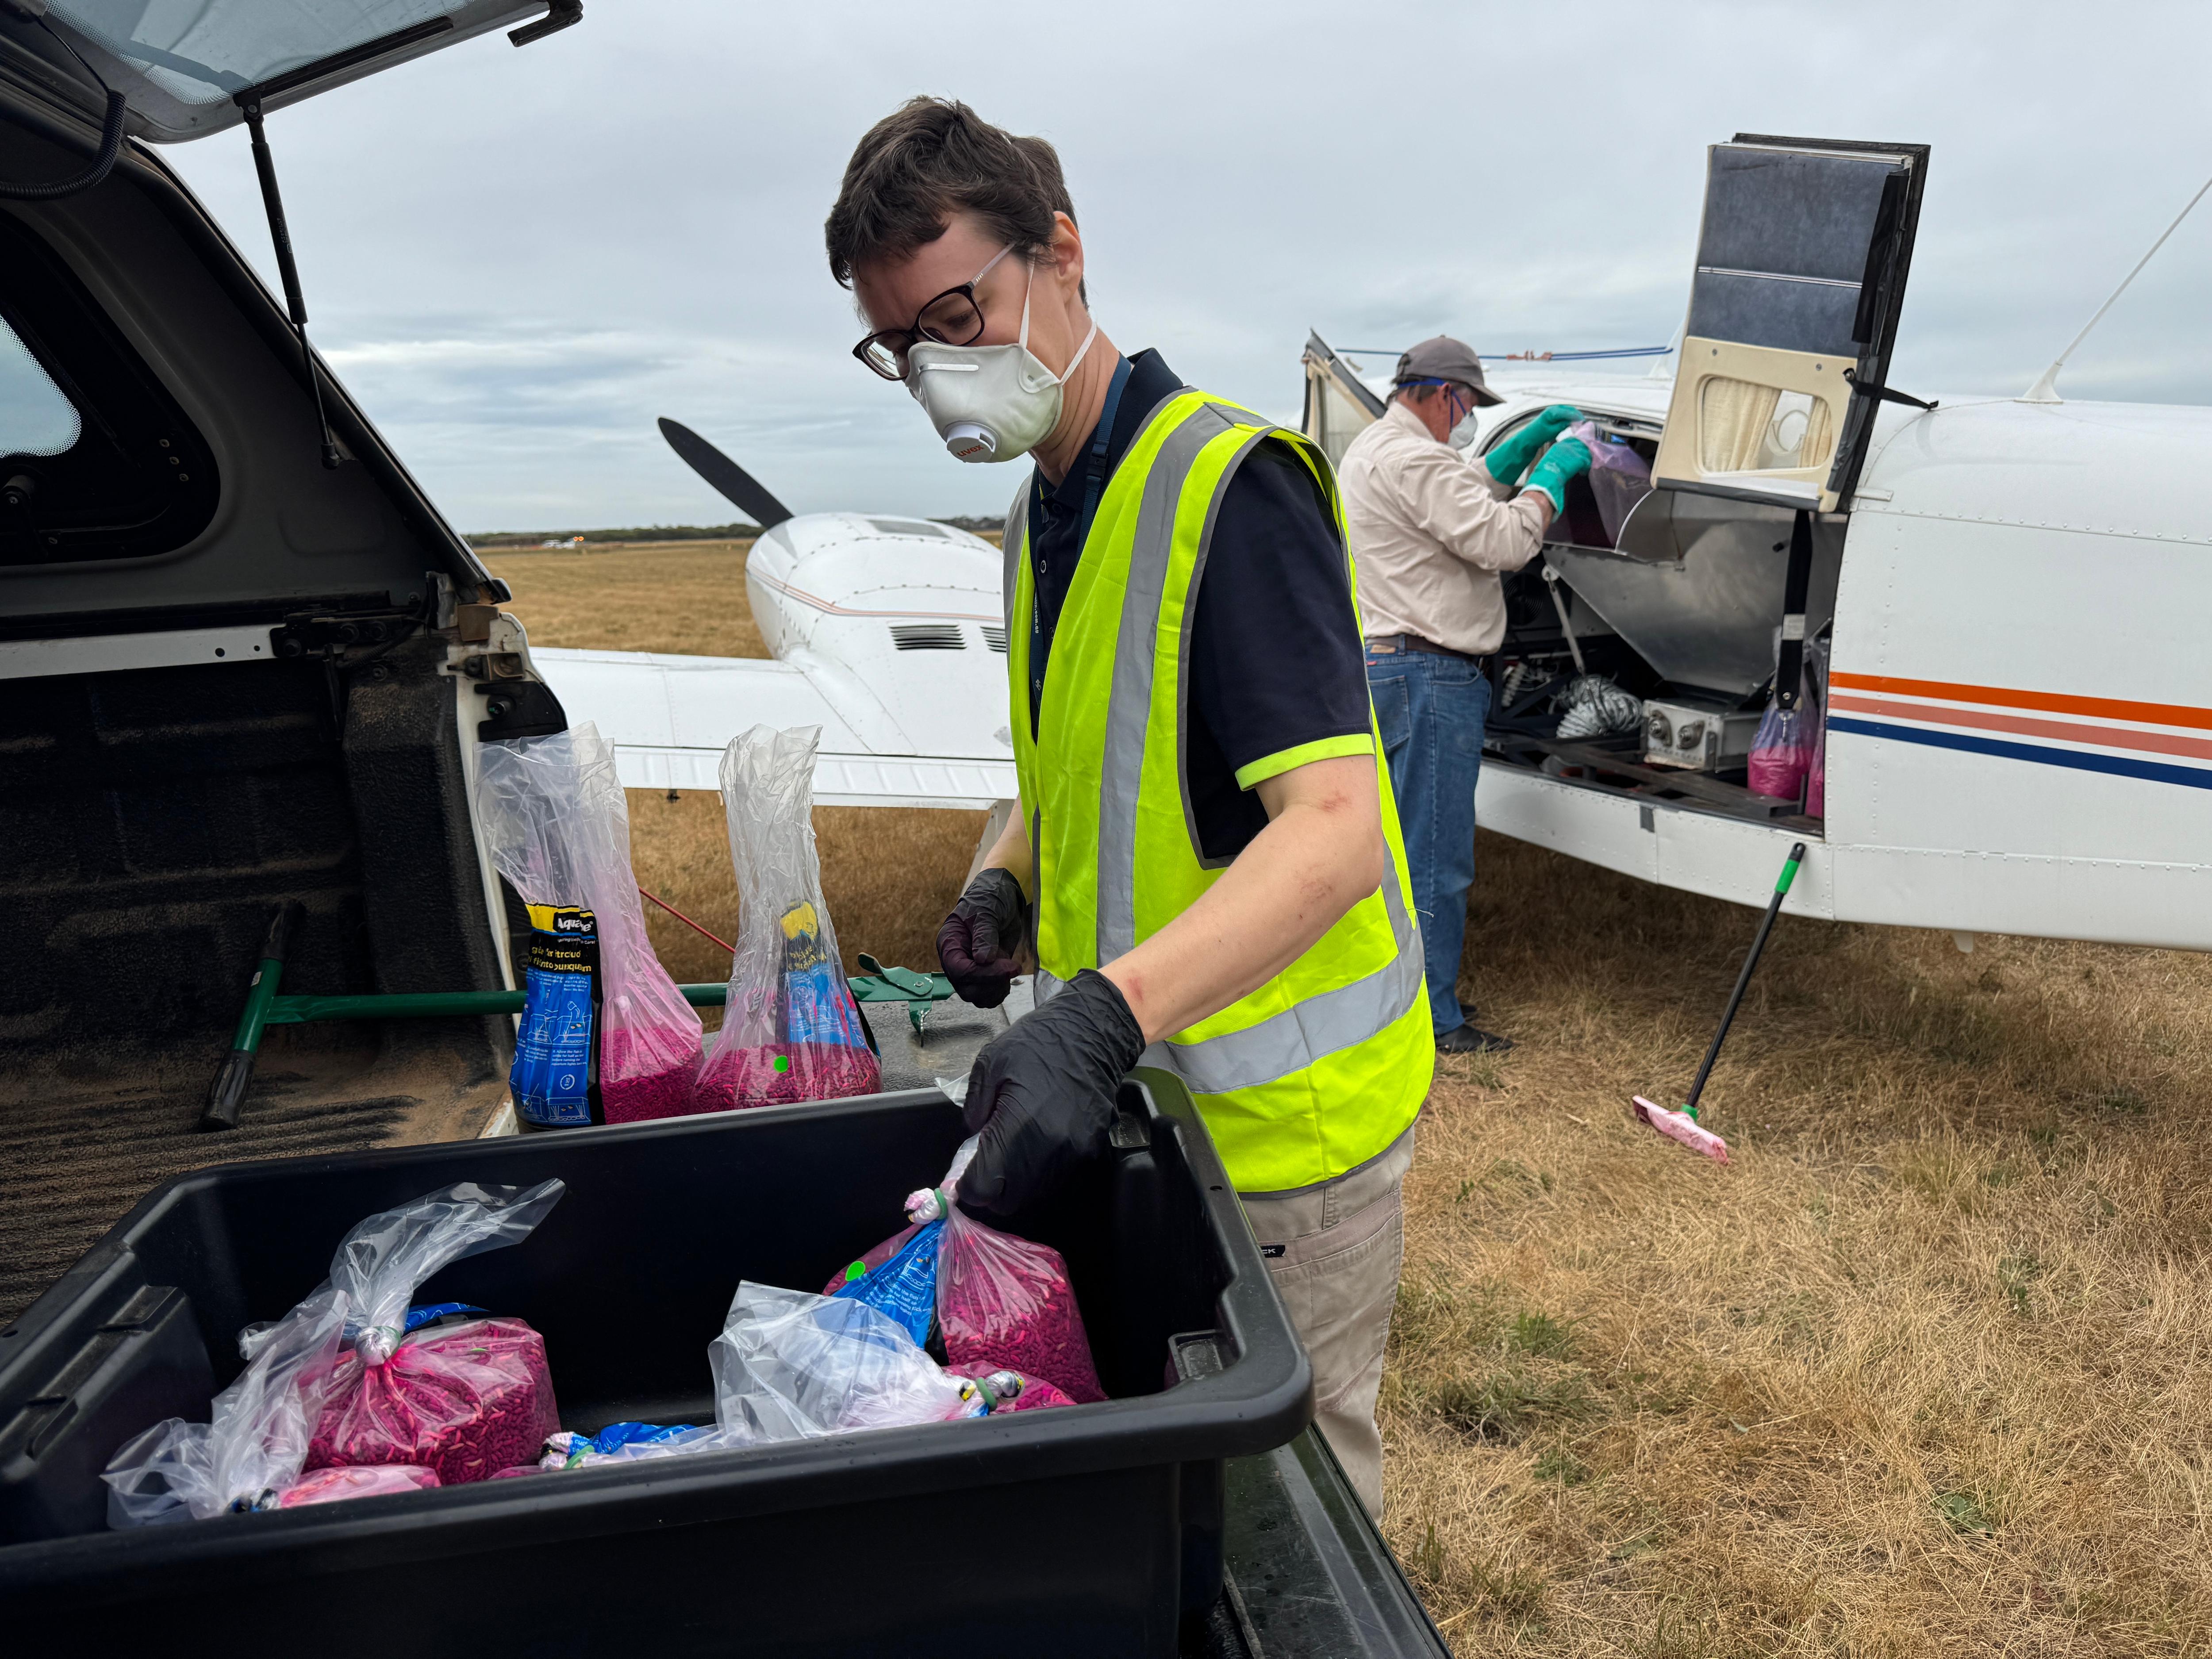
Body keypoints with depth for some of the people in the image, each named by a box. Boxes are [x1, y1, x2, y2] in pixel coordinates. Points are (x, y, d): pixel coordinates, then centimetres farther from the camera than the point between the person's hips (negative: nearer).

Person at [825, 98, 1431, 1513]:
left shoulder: (1230, 483, -20)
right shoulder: (1045, 511, 10)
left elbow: (1335, 829, -29)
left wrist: (1105, 1013, -41)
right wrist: (1008, 880, 0)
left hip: (1286, 1115, -8)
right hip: (1149, 1085, 8)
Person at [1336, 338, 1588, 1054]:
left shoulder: (1373, 447, 18)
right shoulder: (1412, 460, -17)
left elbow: (1470, 489, 29)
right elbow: (1503, 541, -21)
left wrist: (1532, 437, 21)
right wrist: (1554, 471, -6)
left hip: (1383, 665, 11)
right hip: (1428, 677, -11)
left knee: (1401, 841, 17)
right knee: (1436, 859, -4)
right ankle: (1434, 1021, 4)